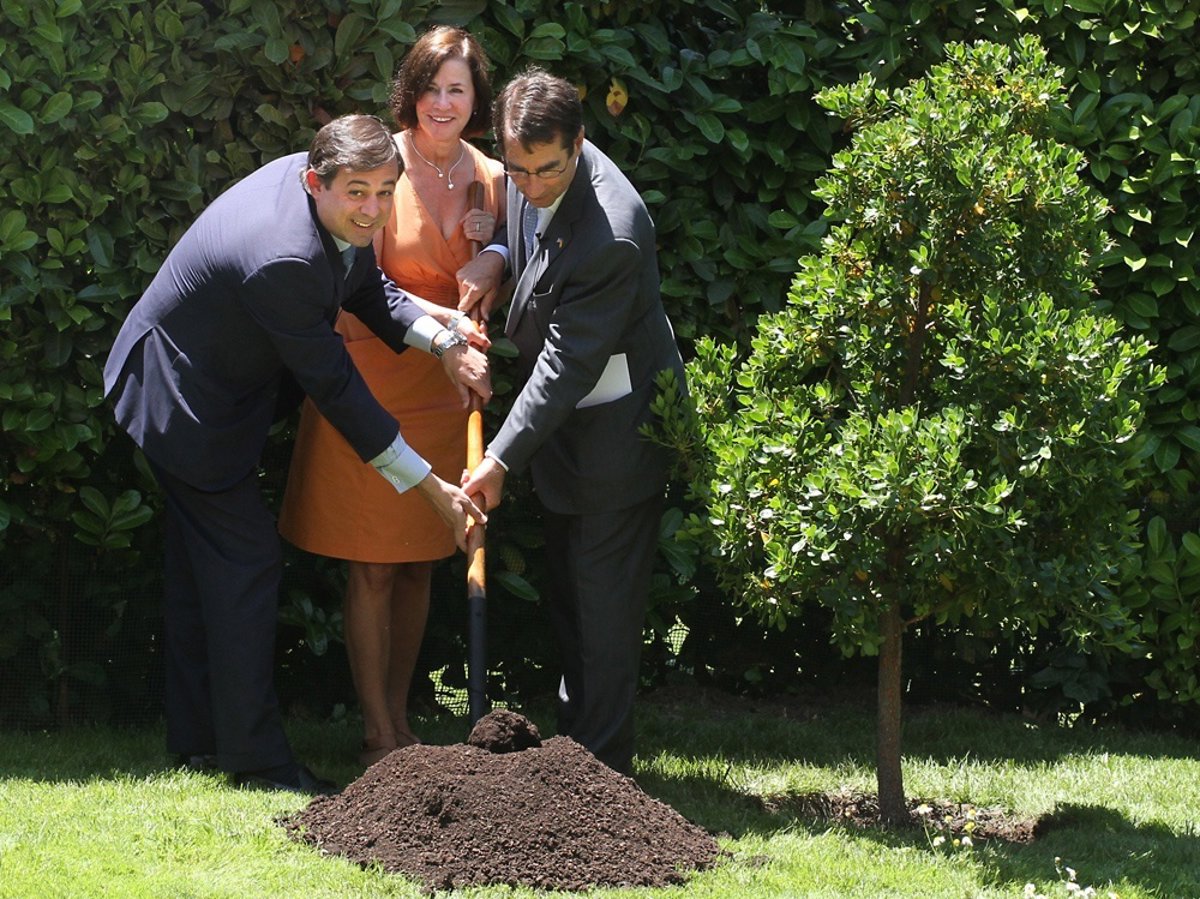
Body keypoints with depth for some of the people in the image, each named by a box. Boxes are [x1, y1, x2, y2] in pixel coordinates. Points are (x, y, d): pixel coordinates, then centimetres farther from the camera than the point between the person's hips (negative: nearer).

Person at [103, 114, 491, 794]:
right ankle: (254, 755, 1)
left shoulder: (334, 203, -11)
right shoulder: (283, 259, -38)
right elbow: (334, 386, -31)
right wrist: (431, 487, -25)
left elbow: (367, 288, 5)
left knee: (201, 560, 16)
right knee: (247, 559, -6)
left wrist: (443, 341, -13)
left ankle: (198, 737, 27)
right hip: (184, 400, -10)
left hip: (204, 391, 10)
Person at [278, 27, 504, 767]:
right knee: (371, 567, -2)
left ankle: (400, 722, 20)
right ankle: (378, 737, 4)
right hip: (369, 380, -4)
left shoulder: (491, 180, 3)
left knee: (418, 565, 10)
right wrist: (441, 321, -26)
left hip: (440, 394, 4)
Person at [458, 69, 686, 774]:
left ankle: (602, 764, 4)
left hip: (616, 429, -9)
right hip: (568, 424, 9)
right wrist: (498, 257, -3)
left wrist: (502, 459, -25)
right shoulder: (530, 179, -6)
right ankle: (576, 737, 29)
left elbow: (568, 364, -28)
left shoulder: (610, 234, -32)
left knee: (604, 601, -4)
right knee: (568, 590, 18)